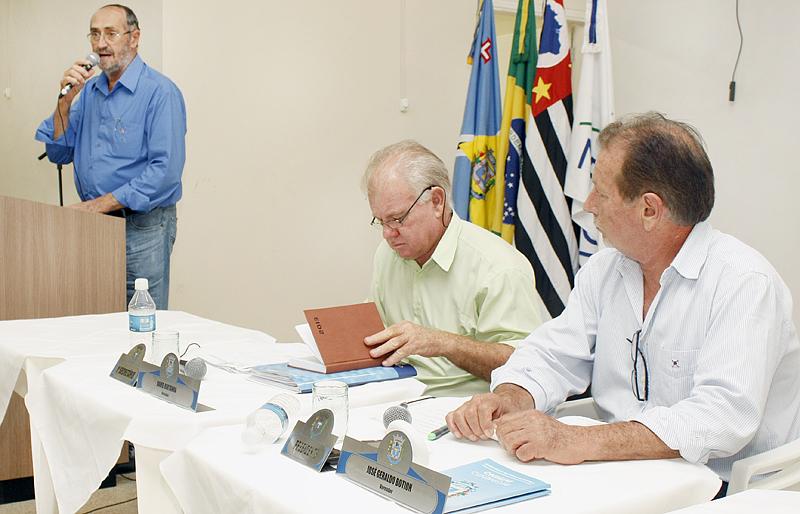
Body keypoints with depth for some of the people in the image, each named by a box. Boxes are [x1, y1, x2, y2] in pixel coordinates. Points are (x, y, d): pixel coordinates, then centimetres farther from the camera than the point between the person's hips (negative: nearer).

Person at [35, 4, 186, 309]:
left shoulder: (160, 92, -12)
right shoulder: (89, 90, 11)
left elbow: (166, 171, -21)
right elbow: (59, 153, 10)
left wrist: (99, 205, -20)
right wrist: (65, 100, -4)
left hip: (143, 226, -6)